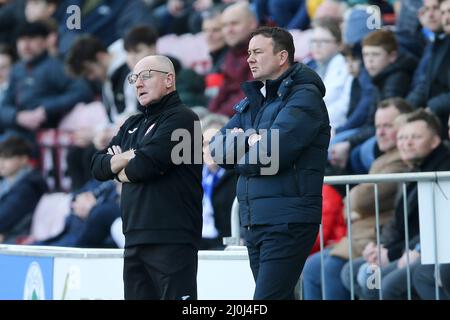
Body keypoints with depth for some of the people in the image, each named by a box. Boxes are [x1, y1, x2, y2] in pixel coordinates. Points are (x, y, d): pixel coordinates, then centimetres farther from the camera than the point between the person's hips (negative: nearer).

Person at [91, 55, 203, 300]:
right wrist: (130, 156, -5)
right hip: (134, 241, 8)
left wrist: (122, 169, 5)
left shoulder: (180, 118, -4)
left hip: (172, 240, -8)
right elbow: (98, 167, 14)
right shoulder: (132, 125, 22)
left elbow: (146, 164, -16)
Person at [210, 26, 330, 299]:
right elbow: (218, 148, 10)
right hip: (254, 220, 8)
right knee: (279, 296, 12)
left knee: (267, 297, -15)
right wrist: (247, 139, -9)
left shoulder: (304, 97, -8)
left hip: (288, 222, -8)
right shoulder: (253, 101, 18)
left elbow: (271, 154, -20)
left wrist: (240, 159, 0)